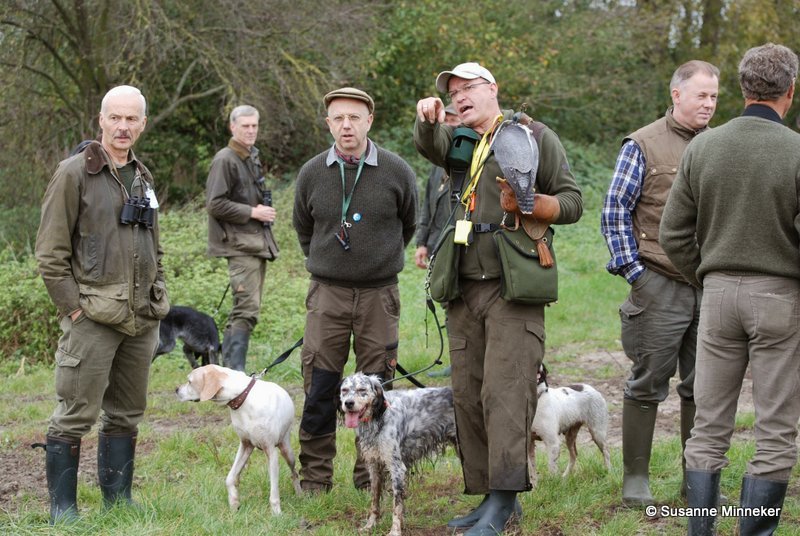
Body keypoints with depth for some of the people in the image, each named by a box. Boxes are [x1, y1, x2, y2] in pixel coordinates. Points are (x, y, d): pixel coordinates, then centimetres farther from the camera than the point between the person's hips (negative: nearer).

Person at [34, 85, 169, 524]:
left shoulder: (143, 178, 15)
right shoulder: (75, 173, -7)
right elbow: (50, 252, -9)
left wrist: (158, 297, 14)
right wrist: (72, 307, -13)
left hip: (141, 319, 7)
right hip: (92, 318, -7)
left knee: (126, 413, 12)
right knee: (76, 414, -5)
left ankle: (118, 499, 21)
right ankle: (62, 506, 3)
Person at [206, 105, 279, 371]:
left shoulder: (252, 158, 19)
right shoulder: (225, 160, -9)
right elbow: (215, 204, -16)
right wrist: (252, 212, -14)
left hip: (257, 243, 9)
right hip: (240, 244, -9)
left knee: (246, 308, 11)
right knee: (247, 309, -16)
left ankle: (229, 368, 17)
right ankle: (234, 371, -17)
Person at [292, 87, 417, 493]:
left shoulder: (397, 172, -4)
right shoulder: (312, 173, -1)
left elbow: (409, 226, 13)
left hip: (379, 294, -1)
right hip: (327, 292, 1)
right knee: (318, 390, -1)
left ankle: (370, 480, 15)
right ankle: (314, 480, 8)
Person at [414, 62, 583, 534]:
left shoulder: (535, 138, 5)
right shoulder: (458, 142, 20)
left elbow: (572, 202, 3)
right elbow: (429, 145, -3)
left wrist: (531, 206, -16)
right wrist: (429, 119, -24)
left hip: (514, 286, -6)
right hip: (464, 287, 6)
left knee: (505, 391, -14)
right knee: (468, 395, 5)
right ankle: (488, 495, 11)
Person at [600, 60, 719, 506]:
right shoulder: (644, 145, -3)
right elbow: (615, 211, -4)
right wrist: (633, 270, -10)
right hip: (660, 287, -5)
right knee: (648, 385, 1)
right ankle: (636, 479, 9)